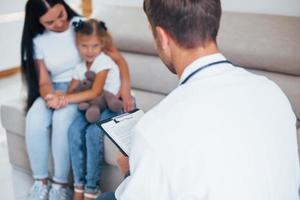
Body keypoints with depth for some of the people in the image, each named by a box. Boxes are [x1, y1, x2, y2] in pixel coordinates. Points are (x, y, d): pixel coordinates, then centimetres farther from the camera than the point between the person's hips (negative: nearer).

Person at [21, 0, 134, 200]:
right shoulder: (37, 40, -1)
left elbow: (118, 59, -8)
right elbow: (43, 82, -4)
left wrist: (125, 86, -27)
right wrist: (49, 96, -29)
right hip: (55, 90, 3)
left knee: (62, 118, -34)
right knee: (34, 119, -29)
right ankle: (40, 181, -13)